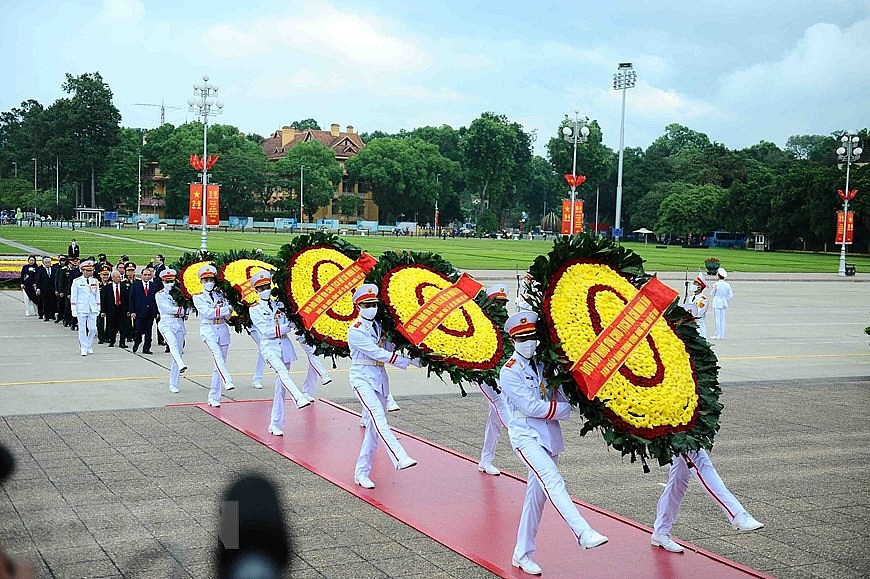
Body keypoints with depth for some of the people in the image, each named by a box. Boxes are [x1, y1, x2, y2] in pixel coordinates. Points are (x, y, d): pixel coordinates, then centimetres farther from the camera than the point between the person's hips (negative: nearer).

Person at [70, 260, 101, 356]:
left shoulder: (95, 282, 9)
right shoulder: (77, 281, -1)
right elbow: (73, 297, -1)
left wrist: (98, 309, 11)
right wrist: (74, 311, -5)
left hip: (92, 309, 3)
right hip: (81, 309, -3)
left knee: (93, 329, 0)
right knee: (82, 329, -1)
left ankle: (89, 346, 19)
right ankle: (84, 349, 6)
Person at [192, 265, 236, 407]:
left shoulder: (220, 294, 14)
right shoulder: (198, 297, 6)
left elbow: (228, 314, 3)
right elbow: (207, 313, -11)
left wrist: (216, 310, -12)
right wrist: (224, 310, -11)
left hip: (222, 330, 4)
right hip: (208, 330, -4)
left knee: (219, 363, 2)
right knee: (217, 353, -32)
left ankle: (213, 398, 7)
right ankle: (227, 381, -49)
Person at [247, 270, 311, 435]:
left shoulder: (279, 304, 13)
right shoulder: (255, 309, 3)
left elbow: (289, 326, 4)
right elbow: (265, 331, -9)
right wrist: (285, 327, -11)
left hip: (285, 345, 4)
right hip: (269, 346, -4)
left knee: (280, 386, 3)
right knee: (282, 371, -34)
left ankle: (275, 425, 8)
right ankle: (300, 398, -55)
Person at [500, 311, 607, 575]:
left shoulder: (544, 365, 12)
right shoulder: (510, 372, -6)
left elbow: (562, 400, 10)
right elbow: (531, 407, -13)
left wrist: (556, 407, -11)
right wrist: (562, 409, -6)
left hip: (550, 435, 6)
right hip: (526, 435, -6)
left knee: (536, 495, 8)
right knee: (553, 481, -25)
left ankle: (523, 554, 16)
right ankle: (583, 533, -38)